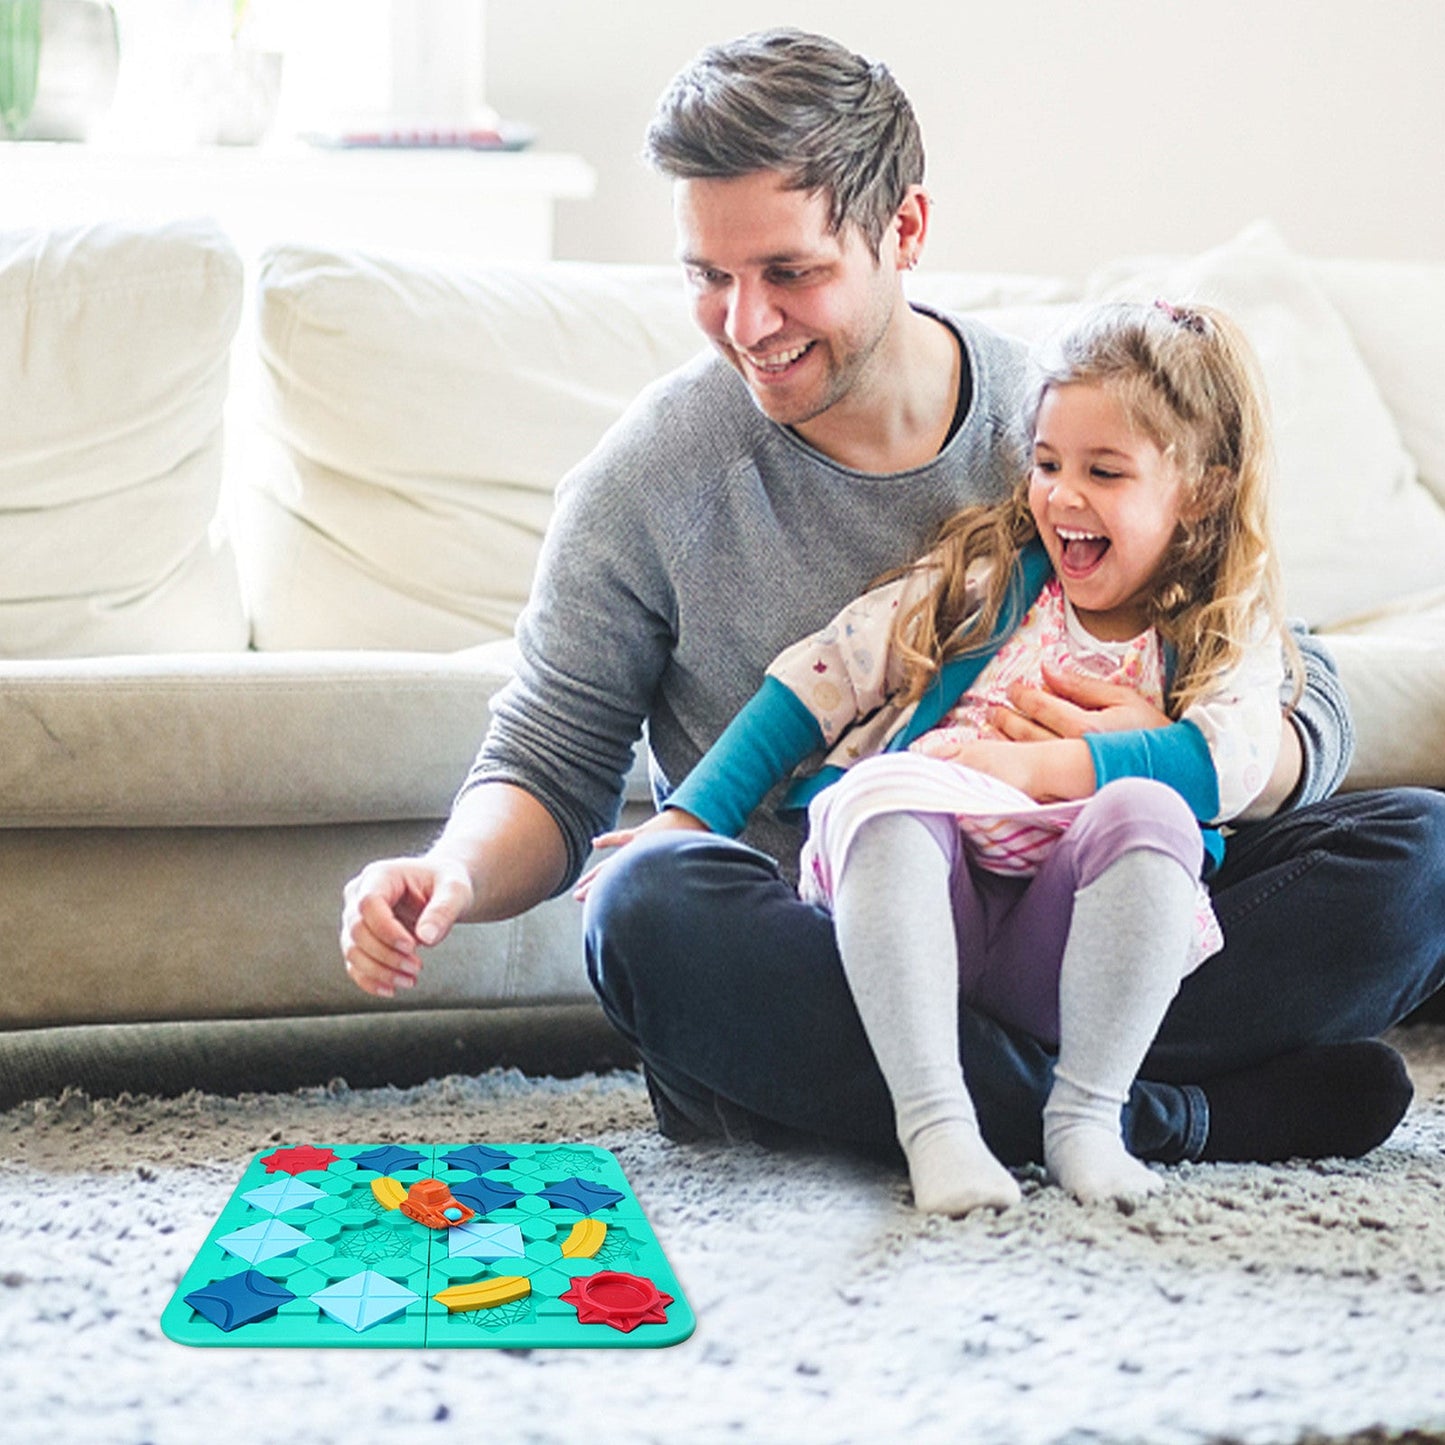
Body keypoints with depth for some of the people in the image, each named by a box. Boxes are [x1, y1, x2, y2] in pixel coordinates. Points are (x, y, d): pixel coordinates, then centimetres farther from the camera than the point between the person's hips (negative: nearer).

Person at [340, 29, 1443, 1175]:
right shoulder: (649, 481, -4)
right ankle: (1172, 1118, -29)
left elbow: (1308, 712, 0)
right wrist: (458, 875, -22)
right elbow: (547, 769, 1)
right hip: (803, 949, -2)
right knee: (652, 907, -35)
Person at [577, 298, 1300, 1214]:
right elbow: (822, 678, 11)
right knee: (884, 788, -30)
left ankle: (1089, 1111, -25)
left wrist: (1032, 765, -16)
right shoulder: (985, 578, 15)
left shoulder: (1227, 639, 12)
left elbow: (1233, 759, -9)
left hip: (1061, 941, -1)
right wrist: (688, 819, 3)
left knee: (1146, 811, -29)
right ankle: (933, 1117, -37)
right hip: (924, 918, 1)